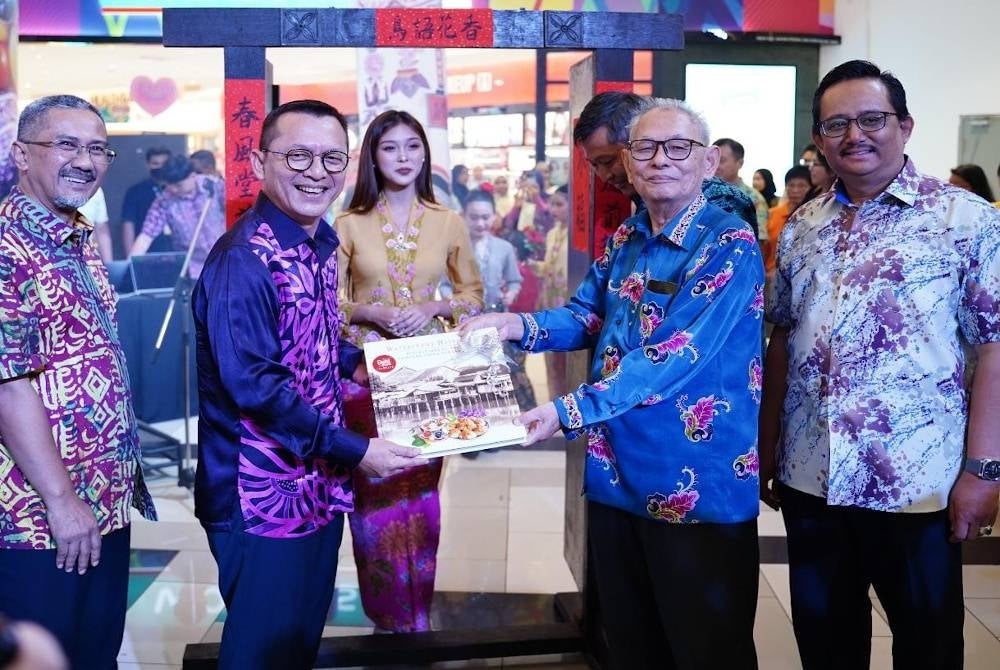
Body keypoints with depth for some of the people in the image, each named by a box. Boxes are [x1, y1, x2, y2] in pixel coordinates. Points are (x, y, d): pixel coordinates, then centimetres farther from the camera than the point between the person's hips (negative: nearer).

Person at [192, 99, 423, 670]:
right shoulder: (245, 259, -21)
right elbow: (253, 384, -25)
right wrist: (354, 450, -20)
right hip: (266, 495, -8)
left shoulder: (321, 243, 7)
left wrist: (355, 363, 2)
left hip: (321, 484, 8)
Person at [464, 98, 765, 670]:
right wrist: (519, 325, -3)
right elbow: (590, 316, 17)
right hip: (617, 473, 7)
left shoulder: (729, 246, -17)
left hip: (698, 483, -7)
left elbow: (672, 357, -25)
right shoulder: (626, 239, 7)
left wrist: (569, 411, -28)